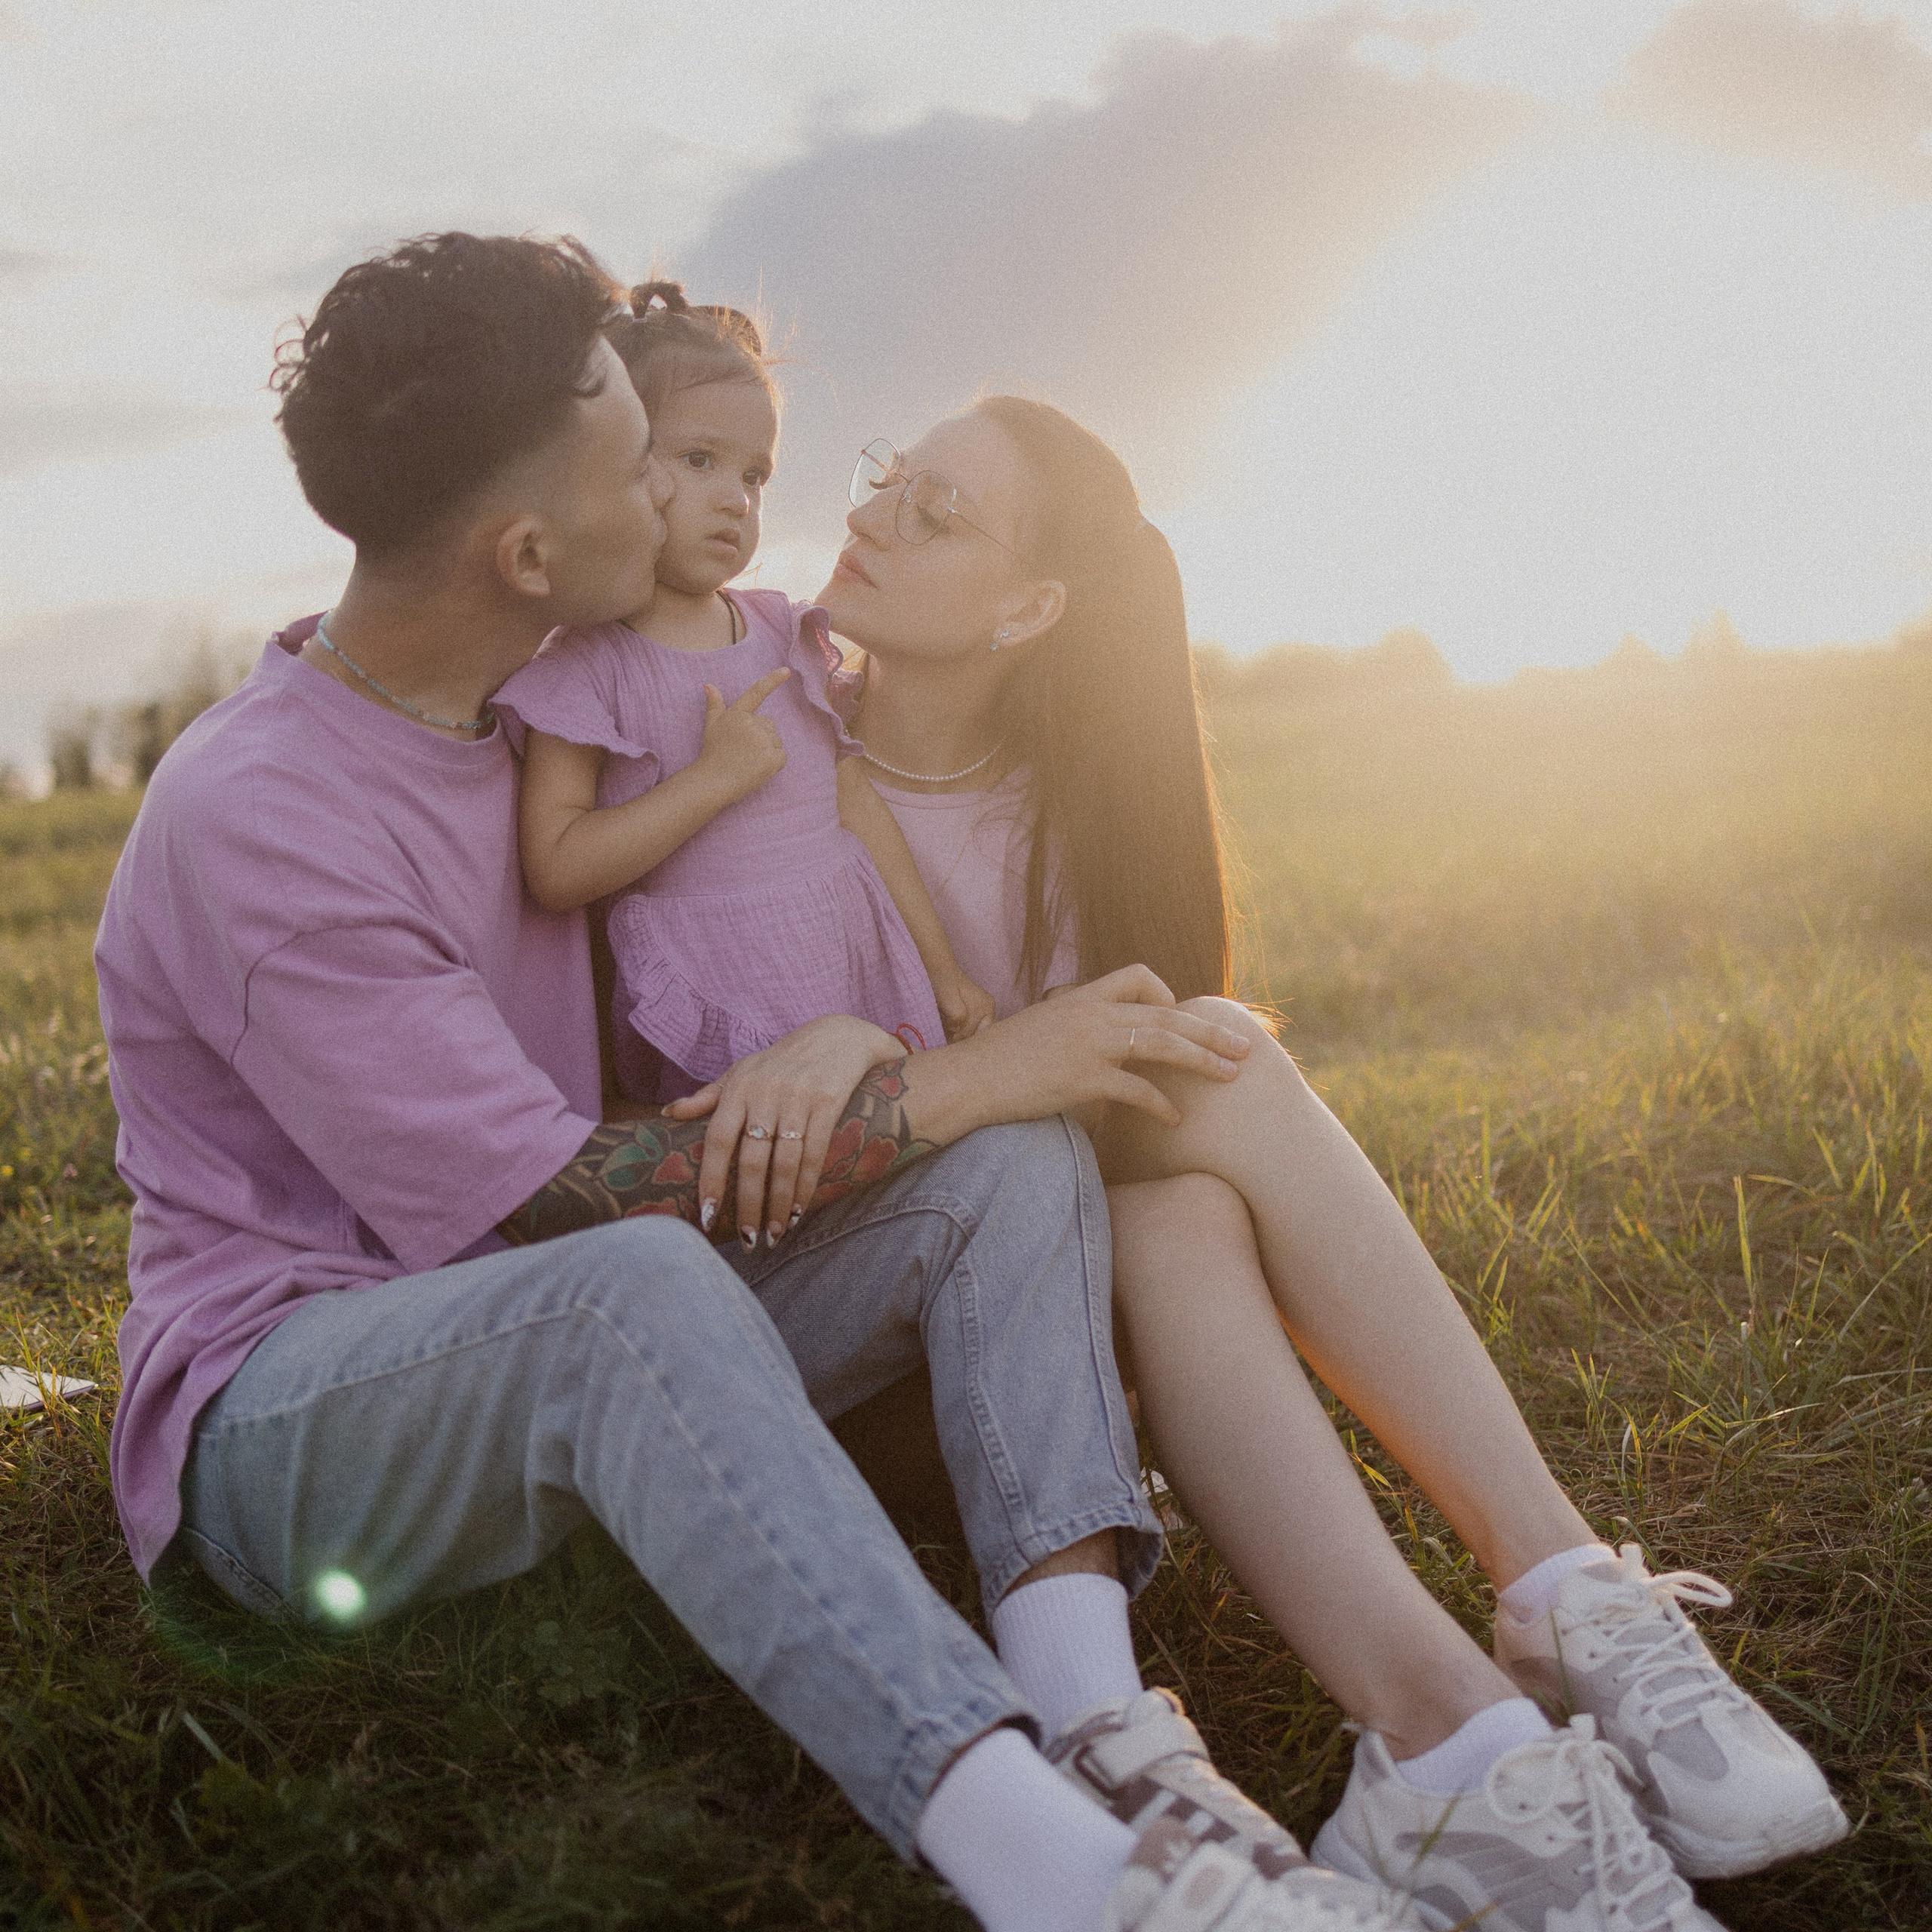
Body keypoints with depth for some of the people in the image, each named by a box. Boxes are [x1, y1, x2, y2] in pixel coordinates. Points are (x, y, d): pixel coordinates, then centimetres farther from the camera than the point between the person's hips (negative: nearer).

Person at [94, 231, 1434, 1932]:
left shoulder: (540, 698, 6)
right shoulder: (252, 820, -20)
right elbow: (552, 1202, -23)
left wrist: (848, 1041, -10)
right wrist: (967, 1076, -21)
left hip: (573, 1356, 7)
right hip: (284, 1413, -7)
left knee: (1019, 1165, -16)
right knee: (639, 1285, -42)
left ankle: (1102, 1737, -35)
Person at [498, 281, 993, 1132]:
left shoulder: (785, 634, 10)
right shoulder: (585, 664, -6)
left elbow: (857, 804, 14)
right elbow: (556, 872, -14)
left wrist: (943, 973, 15)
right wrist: (712, 779, -18)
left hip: (865, 984, 5)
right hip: (720, 1037, -5)